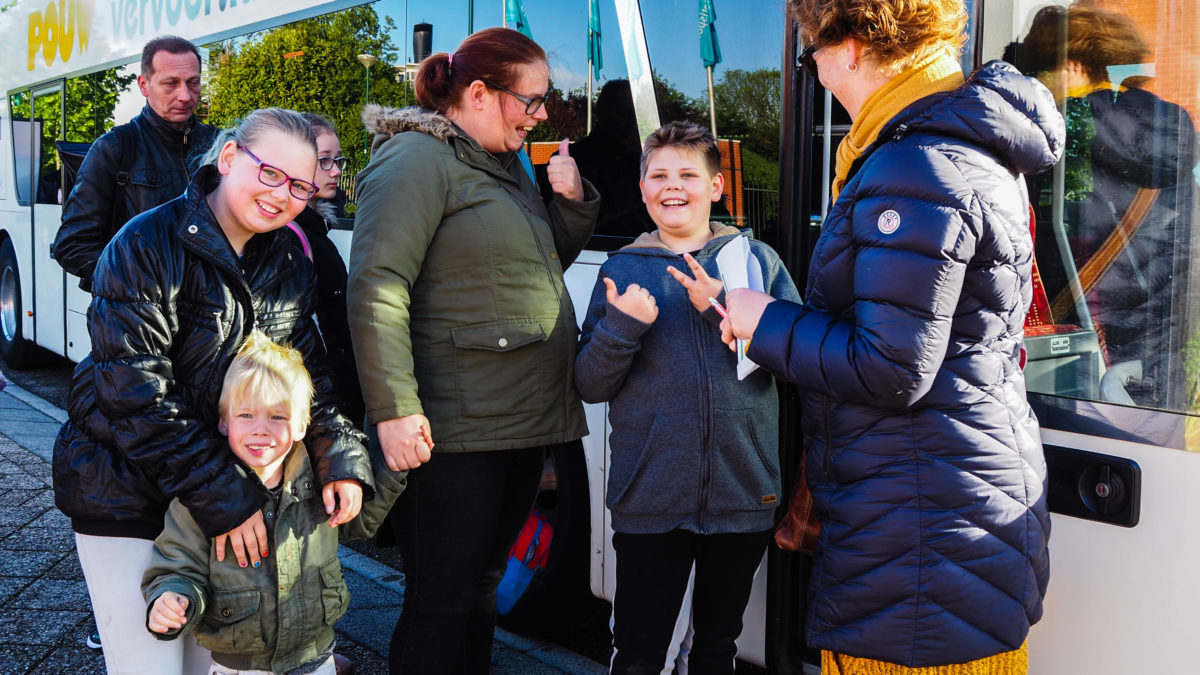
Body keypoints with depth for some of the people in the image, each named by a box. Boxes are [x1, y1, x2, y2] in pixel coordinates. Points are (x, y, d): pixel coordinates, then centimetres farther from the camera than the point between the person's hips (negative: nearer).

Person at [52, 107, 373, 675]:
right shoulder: (145, 247, -17)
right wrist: (222, 498, -24)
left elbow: (306, 370, 6)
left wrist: (340, 454, -12)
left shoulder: (289, 260, 3)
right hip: (126, 495, -5)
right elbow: (136, 395, -22)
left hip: (239, 488, 5)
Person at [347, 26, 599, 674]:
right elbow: (377, 288, -20)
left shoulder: (504, 164, 17)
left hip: (523, 421, 9)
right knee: (441, 602, 0)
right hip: (454, 432, -9)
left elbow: (547, 263, 27)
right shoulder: (416, 160, -12)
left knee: (482, 588, 18)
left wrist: (572, 200, 8)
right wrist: (394, 408, -26)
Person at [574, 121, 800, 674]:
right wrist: (622, 326, -15)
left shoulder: (757, 259, 4)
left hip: (743, 496, 1)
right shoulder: (622, 270, 6)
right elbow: (590, 386, 3)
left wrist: (727, 310, -18)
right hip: (649, 498, -1)